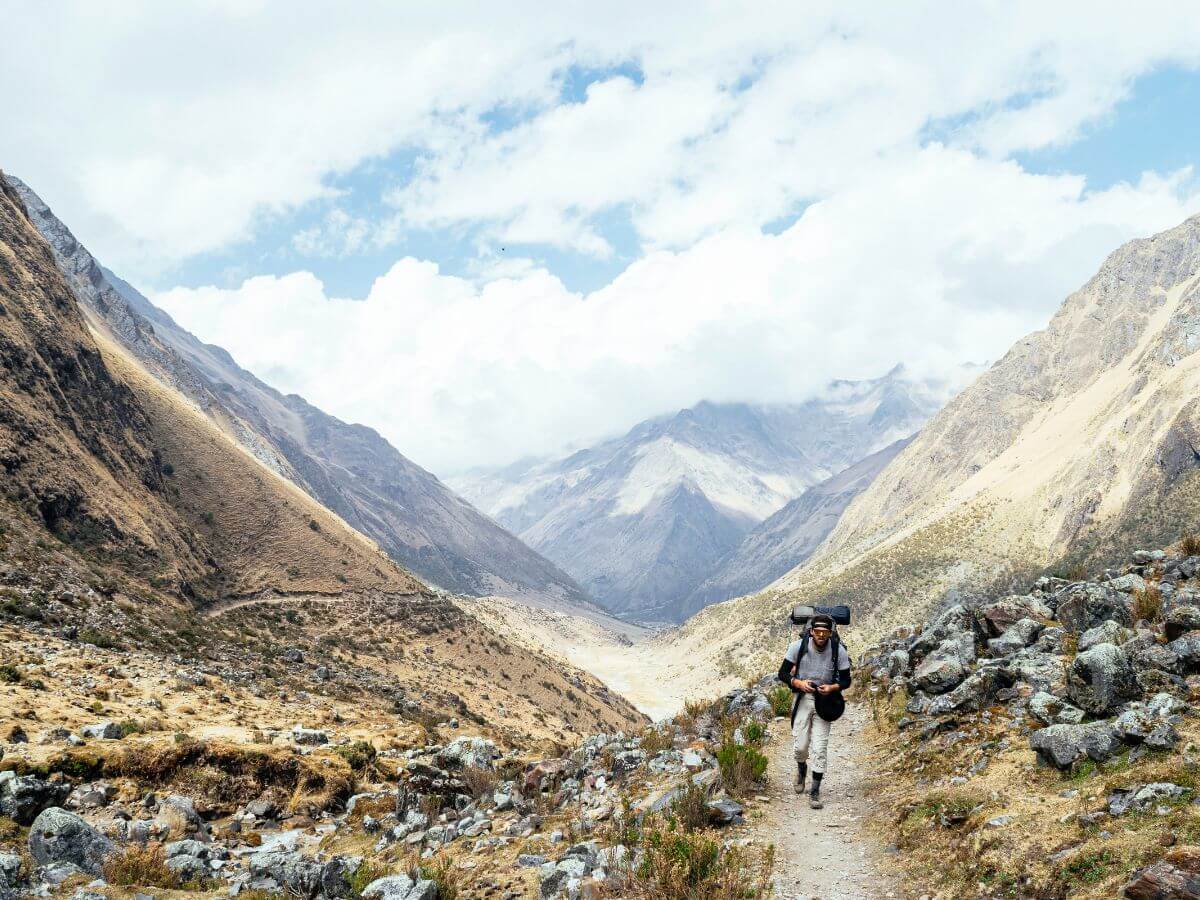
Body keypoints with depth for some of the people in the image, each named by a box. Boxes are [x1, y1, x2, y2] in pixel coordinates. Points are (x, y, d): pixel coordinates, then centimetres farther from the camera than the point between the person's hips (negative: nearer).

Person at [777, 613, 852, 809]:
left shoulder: (839, 651, -11)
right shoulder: (798, 646, -13)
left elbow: (846, 680, -1)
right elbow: (783, 673, -5)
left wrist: (832, 687, -21)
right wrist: (798, 683, -23)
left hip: (824, 701, 0)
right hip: (802, 698, 0)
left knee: (820, 748, -4)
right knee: (800, 746, 3)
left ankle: (815, 792, 7)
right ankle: (801, 769, 38)